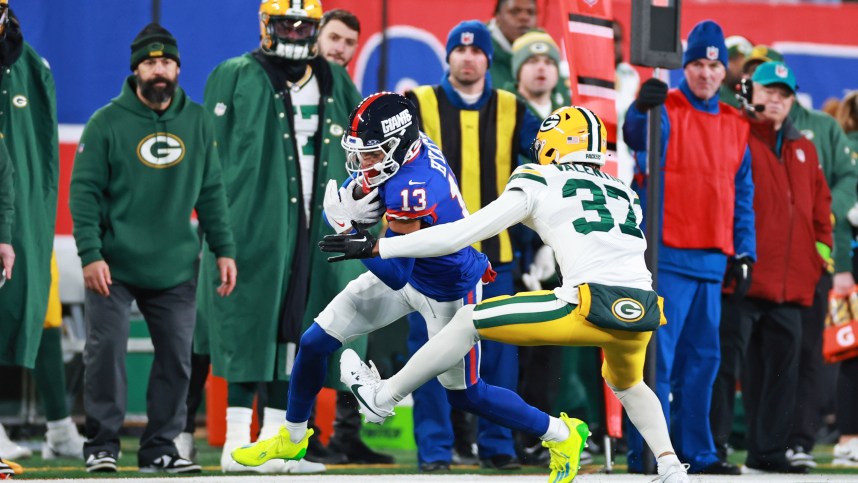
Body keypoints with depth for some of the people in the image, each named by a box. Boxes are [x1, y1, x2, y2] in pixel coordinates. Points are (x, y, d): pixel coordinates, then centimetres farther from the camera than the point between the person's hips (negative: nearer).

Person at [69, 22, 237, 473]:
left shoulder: (198, 122, 7)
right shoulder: (108, 123, -5)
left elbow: (211, 191, 12)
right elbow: (84, 190, -6)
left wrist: (223, 250, 5)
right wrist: (90, 254, -14)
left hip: (176, 269, 3)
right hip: (114, 267, -3)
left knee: (176, 358, 4)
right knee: (105, 352, -5)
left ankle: (160, 446, 13)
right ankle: (102, 444, 5)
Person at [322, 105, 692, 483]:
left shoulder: (539, 182, 11)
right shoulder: (625, 195, 26)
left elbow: (466, 232, 6)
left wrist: (377, 247, 9)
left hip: (594, 308, -5)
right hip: (646, 312, 5)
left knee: (469, 320, 12)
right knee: (627, 384, 39)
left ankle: (382, 397, 23)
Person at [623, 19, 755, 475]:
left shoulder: (735, 125, 15)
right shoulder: (664, 111, -3)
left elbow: (743, 192, 19)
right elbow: (637, 133, -27)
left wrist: (744, 248, 11)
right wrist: (642, 109, -49)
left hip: (712, 261, 6)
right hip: (667, 255, -6)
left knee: (702, 357, 11)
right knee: (657, 355, -8)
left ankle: (695, 451, 18)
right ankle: (646, 454, -6)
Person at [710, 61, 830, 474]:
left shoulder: (803, 150, 19)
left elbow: (820, 204, 24)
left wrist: (821, 245, 12)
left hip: (791, 282, 7)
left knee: (780, 368, 9)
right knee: (727, 364, -6)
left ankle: (769, 451, 16)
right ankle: (713, 446, -4)